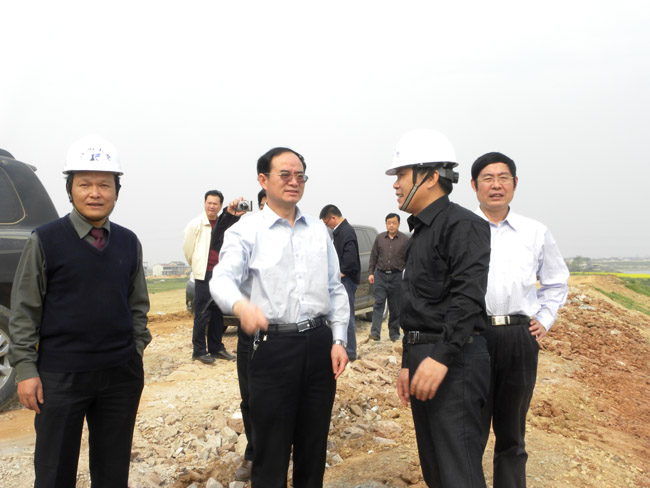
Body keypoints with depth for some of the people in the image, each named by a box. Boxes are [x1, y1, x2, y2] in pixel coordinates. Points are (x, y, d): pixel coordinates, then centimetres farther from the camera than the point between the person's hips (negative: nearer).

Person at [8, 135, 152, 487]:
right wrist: (25, 369, -6)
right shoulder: (44, 240, -6)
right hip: (60, 375, -3)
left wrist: (136, 353, 7)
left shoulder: (129, 243, 4)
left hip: (122, 374, 3)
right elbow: (24, 310, -4)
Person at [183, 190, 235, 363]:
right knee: (202, 314, -3)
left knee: (218, 313, 10)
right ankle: (199, 351, 6)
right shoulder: (196, 224, -4)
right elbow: (187, 248, 2)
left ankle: (216, 348, 19)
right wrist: (197, 266, 11)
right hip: (204, 275, -5)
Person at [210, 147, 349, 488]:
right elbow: (223, 279, -19)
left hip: (319, 344, 4)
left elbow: (335, 289, 13)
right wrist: (241, 305, -40)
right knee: (271, 450, 8)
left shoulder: (319, 230, 11)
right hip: (273, 347, -4)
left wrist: (339, 339, 4)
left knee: (314, 446, 16)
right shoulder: (245, 231, -3)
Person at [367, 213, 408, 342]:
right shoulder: (379, 238, 10)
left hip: (396, 277, -1)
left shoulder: (405, 239, 2)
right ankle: (375, 332, -11)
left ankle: (394, 333, 17)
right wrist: (371, 273, 5)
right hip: (380, 275, 1)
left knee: (395, 307, 6)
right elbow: (373, 257, 13)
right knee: (378, 304, -7)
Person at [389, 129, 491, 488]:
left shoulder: (462, 225, -11)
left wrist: (442, 357, -29)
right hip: (423, 358, 10)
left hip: (453, 362, -10)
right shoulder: (420, 233, 18)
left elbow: (468, 298, -23)